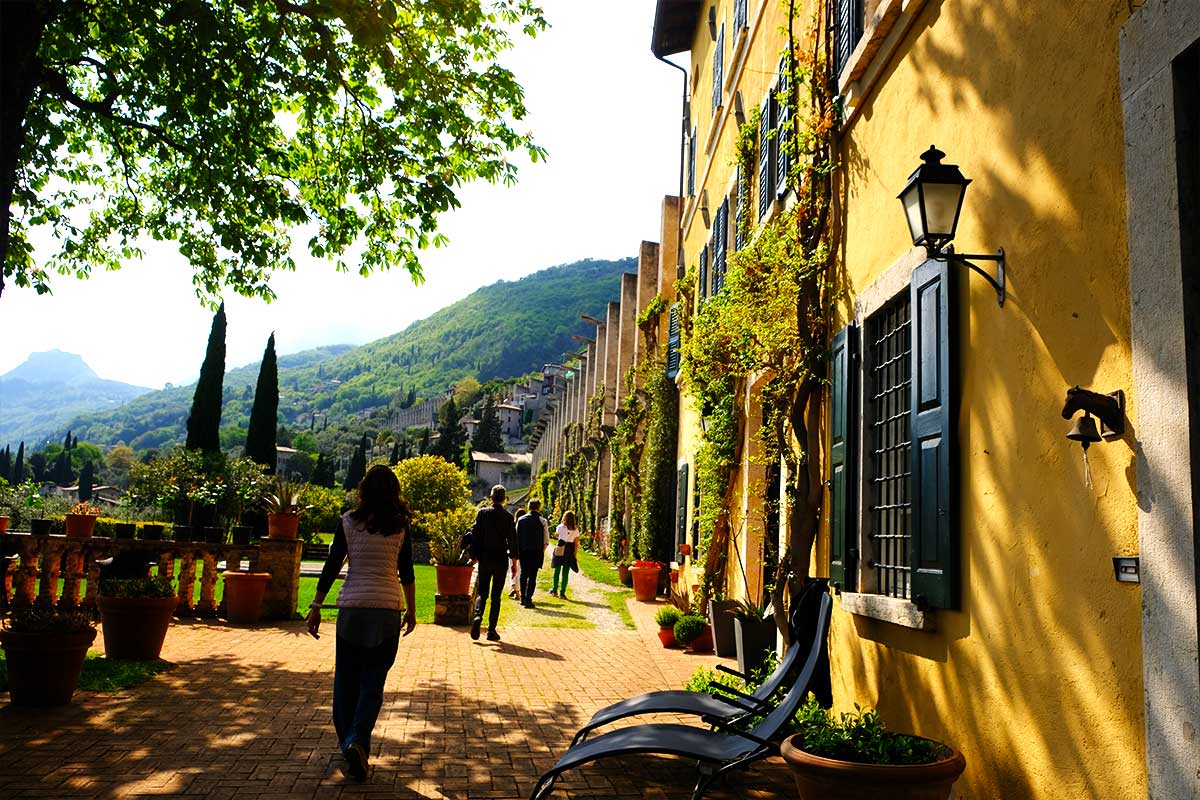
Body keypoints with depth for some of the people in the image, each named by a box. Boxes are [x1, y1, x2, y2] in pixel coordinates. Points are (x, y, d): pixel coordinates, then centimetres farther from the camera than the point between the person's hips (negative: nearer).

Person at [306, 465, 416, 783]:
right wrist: (411, 610, 15)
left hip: (351, 608, 1)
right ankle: (358, 741, -12)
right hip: (387, 610, 0)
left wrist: (316, 607, 7)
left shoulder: (348, 522, 1)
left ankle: (348, 741, 23)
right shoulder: (400, 526, 0)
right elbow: (407, 572, 4)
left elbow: (332, 566, 0)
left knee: (346, 679, 15)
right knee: (373, 682, 5)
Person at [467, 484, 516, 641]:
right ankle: (491, 630, 7)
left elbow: (474, 535, -2)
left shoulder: (482, 513, -3)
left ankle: (478, 616, -15)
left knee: (482, 592, 12)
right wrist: (514, 561, 7)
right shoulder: (507, 517, -6)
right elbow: (512, 540, -4)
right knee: (496, 595, 7)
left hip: (484, 559, 1)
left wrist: (474, 556, 7)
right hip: (501, 559, -1)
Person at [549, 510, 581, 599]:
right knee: (566, 572, 5)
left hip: (560, 550, -1)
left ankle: (554, 590, 16)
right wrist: (574, 554, 5)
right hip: (570, 551, 1)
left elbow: (556, 535, 16)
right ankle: (562, 592, 5)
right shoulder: (576, 529, 1)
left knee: (557, 570, 12)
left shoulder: (560, 527, -4)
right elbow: (576, 542, 0)